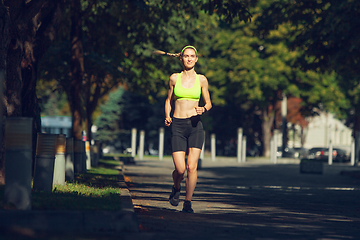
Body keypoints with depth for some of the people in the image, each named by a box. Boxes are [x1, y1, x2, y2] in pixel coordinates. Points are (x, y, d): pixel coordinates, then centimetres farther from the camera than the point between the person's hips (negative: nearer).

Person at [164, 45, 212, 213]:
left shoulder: (201, 80, 6)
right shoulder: (174, 78, 7)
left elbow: (208, 103, 14)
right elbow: (169, 100, 18)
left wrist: (203, 109, -9)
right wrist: (167, 117, 2)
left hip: (195, 125, 0)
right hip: (177, 125, 0)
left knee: (192, 167, -10)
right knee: (180, 169, -9)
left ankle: (188, 203, 2)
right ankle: (176, 189, 25)